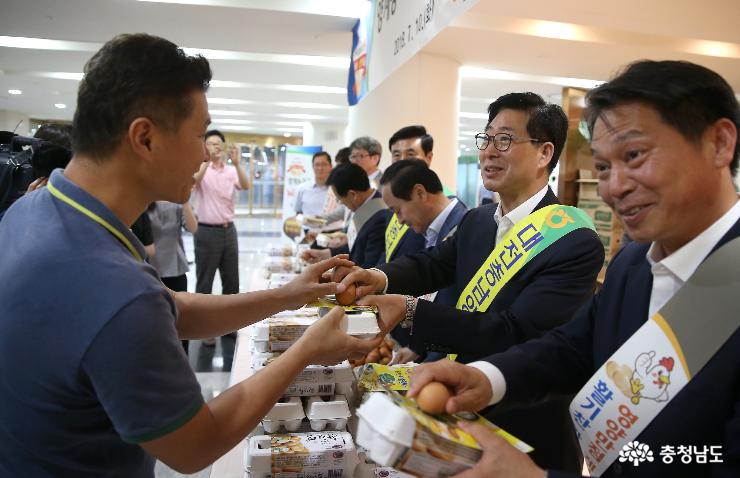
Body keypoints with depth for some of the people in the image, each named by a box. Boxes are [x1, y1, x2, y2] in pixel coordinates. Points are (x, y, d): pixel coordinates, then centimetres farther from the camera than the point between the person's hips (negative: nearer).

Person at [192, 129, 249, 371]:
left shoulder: (232, 170, 6)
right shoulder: (200, 168, -4)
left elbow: (245, 186, -12)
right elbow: (193, 181, -26)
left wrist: (237, 163, -27)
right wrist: (207, 161, -37)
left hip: (228, 230, 4)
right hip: (207, 231, -4)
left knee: (231, 282, 10)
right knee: (204, 283, 4)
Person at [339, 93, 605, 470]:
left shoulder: (576, 243, -22)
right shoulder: (475, 220, 4)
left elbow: (516, 335, -29)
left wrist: (410, 311, -31)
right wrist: (381, 277, -21)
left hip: (526, 430, -6)